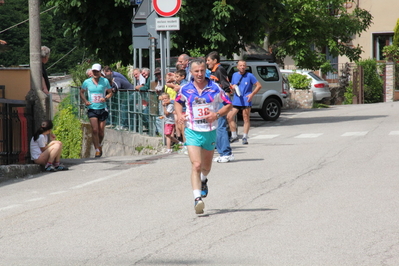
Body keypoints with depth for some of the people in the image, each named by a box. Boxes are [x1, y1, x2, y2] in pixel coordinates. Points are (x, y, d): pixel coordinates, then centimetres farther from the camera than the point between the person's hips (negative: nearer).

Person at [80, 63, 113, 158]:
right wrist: (85, 101, -4)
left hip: (102, 108, 1)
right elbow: (82, 92, 14)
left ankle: (99, 145, 35)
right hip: (92, 108, -1)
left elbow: (110, 93, 9)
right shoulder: (87, 82, 2)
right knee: (95, 130, -12)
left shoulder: (105, 81, 2)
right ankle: (97, 150, -7)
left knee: (101, 131, 7)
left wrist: (105, 98, -12)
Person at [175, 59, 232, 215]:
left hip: (210, 132, 1)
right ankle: (197, 198, -24)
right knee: (196, 165, -18)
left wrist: (217, 114, -14)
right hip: (192, 132, -1)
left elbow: (229, 104, 3)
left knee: (206, 166, 19)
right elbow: (178, 102, 20)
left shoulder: (215, 88, -4)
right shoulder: (185, 89, 0)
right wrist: (179, 114, 0)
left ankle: (203, 180, 54)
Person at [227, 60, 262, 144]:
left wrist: (252, 94, -12)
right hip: (236, 101, 5)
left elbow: (259, 85, -1)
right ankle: (234, 135, 11)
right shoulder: (234, 75, 13)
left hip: (246, 101, -5)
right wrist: (232, 87, 0)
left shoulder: (249, 76, -2)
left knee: (246, 119, -2)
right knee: (229, 117, -1)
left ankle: (245, 137, 6)